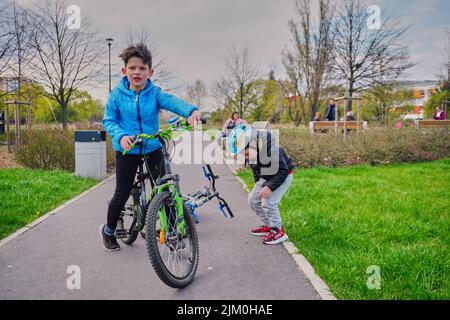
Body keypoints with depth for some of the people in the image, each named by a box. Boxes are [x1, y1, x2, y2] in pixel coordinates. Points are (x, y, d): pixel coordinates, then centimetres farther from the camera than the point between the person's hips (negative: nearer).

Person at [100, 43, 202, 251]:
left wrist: (192, 110, -47)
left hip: (152, 148, 1)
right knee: (122, 193, 6)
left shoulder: (155, 93, -7)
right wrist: (121, 135, -25)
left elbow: (173, 101, -25)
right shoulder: (117, 94, -5)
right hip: (127, 150, -1)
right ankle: (108, 231, 31)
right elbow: (108, 121, -3)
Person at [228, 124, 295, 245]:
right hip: (265, 177, 8)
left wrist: (270, 187, -32)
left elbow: (283, 171, -29)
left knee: (268, 202, -20)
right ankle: (268, 225, 19)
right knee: (253, 200, 4)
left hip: (283, 176, -8)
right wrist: (258, 185, 10)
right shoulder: (250, 154, -12)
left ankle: (278, 231, -4)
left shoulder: (271, 151, -37)